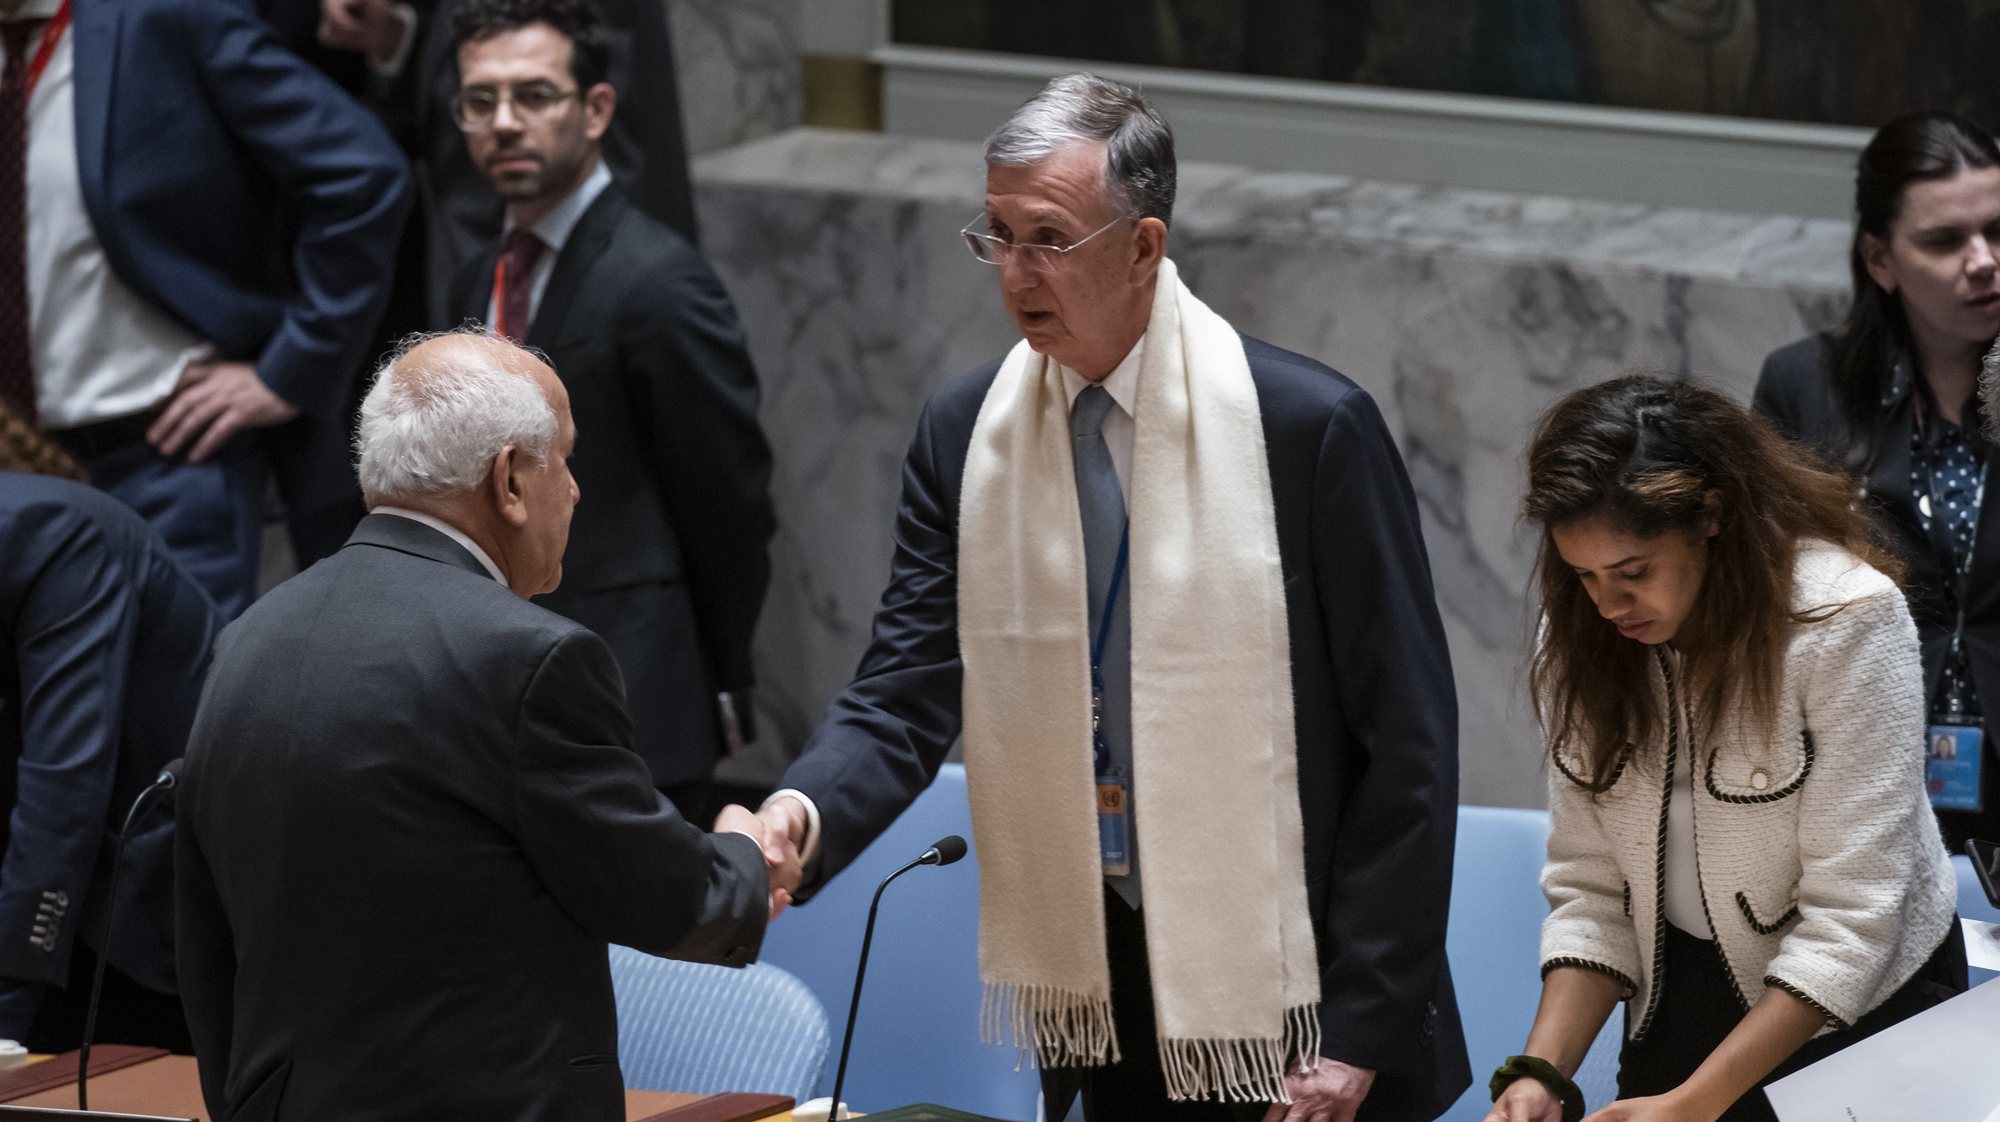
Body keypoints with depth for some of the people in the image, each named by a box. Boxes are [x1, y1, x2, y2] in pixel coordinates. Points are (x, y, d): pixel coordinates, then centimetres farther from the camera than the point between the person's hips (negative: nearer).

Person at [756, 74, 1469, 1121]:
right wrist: (803, 816, -24)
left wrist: (1361, 1033, -12)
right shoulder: (963, 434, 0)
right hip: (1091, 984, 4)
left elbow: (1406, 743, -11)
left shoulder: (1309, 426, -13)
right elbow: (906, 692, -2)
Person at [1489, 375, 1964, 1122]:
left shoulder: (1844, 622, -24)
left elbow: (1849, 922, -26)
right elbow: (1590, 890, -7)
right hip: (1681, 1000, 4)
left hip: (1858, 1005, -4)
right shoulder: (1581, 638, -8)